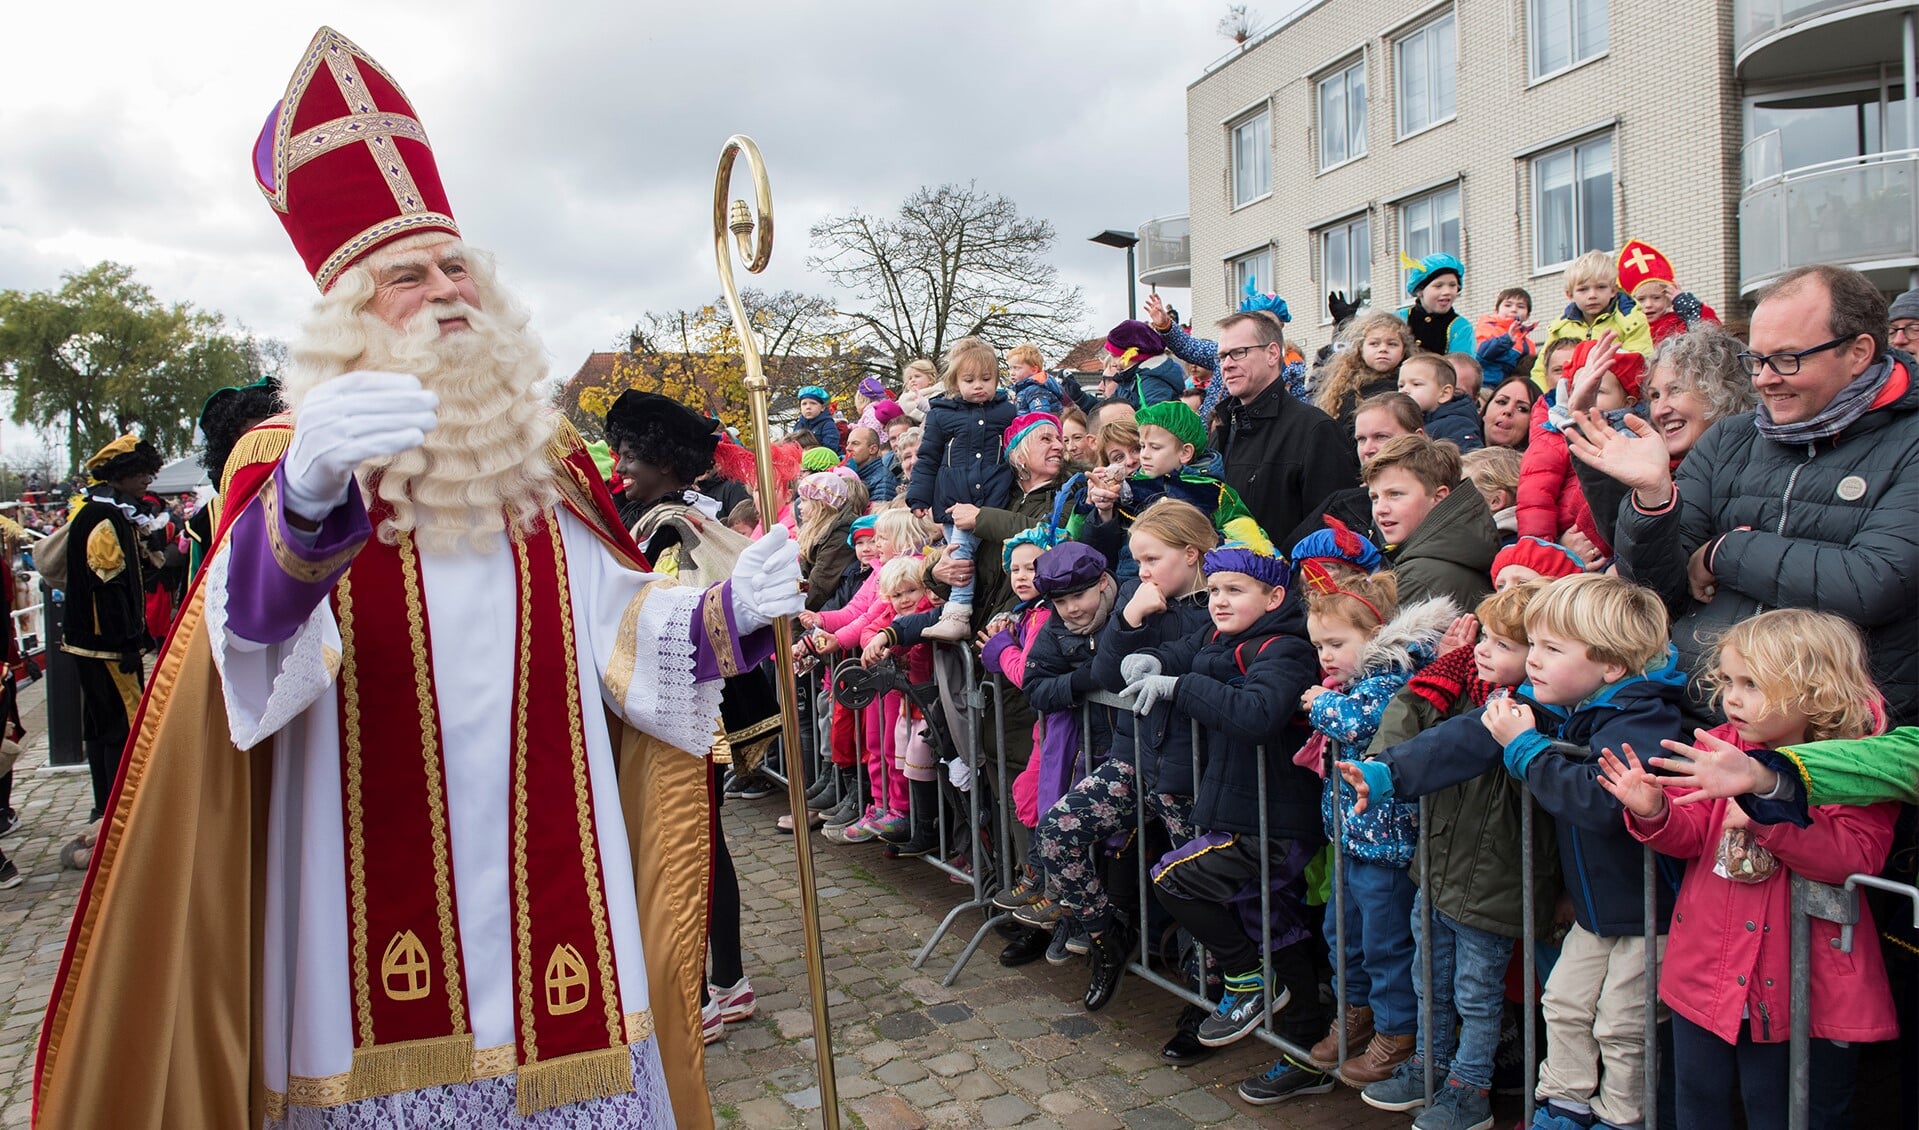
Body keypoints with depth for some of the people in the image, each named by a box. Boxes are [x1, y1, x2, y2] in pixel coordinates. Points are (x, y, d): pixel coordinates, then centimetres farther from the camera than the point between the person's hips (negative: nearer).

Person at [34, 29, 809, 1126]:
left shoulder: (546, 458, 10)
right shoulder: (289, 459, -2)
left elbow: (620, 628, 7)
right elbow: (252, 622, -22)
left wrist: (726, 611, -12)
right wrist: (311, 494, -43)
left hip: (549, 870, 3)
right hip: (380, 895, -3)